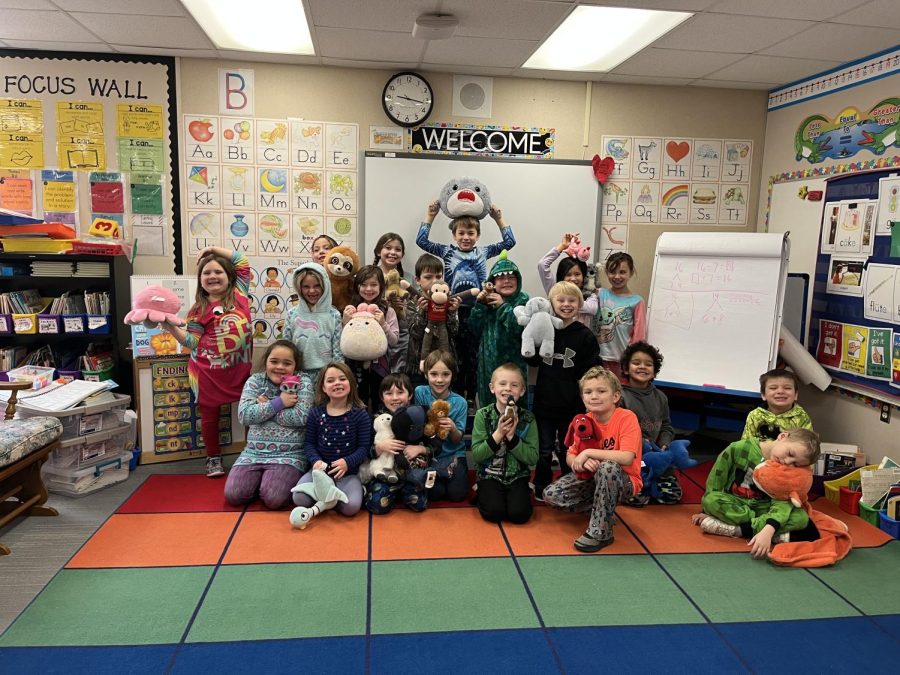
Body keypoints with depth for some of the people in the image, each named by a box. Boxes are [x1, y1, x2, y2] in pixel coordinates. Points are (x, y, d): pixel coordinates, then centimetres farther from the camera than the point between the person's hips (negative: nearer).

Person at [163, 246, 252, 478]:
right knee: (210, 414, 10)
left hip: (240, 368, 1)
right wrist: (172, 328, -15)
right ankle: (214, 457, 28)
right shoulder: (199, 309, 0)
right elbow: (191, 341, -2)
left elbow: (242, 261, 7)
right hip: (208, 371, -1)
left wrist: (213, 248, 9)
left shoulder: (239, 294, 4)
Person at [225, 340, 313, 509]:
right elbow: (244, 415, -8)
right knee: (233, 495, -14)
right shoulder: (255, 380, 4)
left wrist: (265, 405, -10)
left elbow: (300, 418, -16)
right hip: (255, 452, 4)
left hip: (290, 454, -3)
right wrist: (279, 403, -14)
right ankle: (260, 479, 16)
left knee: (274, 498, -24)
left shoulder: (302, 382, -3)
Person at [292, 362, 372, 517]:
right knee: (299, 498, -23)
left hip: (348, 472, -1)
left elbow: (364, 446, -4)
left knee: (351, 506, -26)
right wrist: (316, 460, -13)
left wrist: (347, 462, -21)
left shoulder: (360, 414, -4)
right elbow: (309, 443, 7)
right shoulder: (316, 413, 1)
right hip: (320, 469, 2)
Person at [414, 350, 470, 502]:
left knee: (457, 494, -14)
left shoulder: (460, 403, -9)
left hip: (453, 453, 1)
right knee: (434, 493, -18)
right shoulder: (420, 393, -9)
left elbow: (457, 439, -6)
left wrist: (453, 428, -28)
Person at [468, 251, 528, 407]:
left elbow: (524, 329, -21)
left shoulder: (523, 301, -5)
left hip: (512, 364, -4)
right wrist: (480, 305, -9)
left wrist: (503, 306, -17)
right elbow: (475, 330, 3)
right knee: (487, 405, 15)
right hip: (487, 364, 4)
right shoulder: (488, 300, 8)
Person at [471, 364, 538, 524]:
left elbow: (533, 458, -9)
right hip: (489, 475, 0)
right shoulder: (483, 415, -7)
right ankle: (483, 494, 10)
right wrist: (498, 435, -22)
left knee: (519, 514, -20)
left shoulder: (527, 418, -4)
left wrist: (511, 437, -21)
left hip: (517, 476, 1)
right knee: (494, 513, -22)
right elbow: (476, 455, -10)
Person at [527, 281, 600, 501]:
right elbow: (532, 361, 6)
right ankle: (541, 489, 29)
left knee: (567, 450, 15)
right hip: (544, 402, 1)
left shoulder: (585, 336, -7)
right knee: (544, 450, 13)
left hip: (572, 406, -1)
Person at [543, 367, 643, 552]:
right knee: (551, 495, -13)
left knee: (608, 467, -39)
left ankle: (600, 532, -23)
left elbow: (627, 458, -33)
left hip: (623, 481, -5)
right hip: (593, 478, 5)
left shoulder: (626, 418, -19)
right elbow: (570, 457, 0)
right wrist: (582, 462, -24)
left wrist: (588, 452, -29)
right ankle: (604, 506, 6)